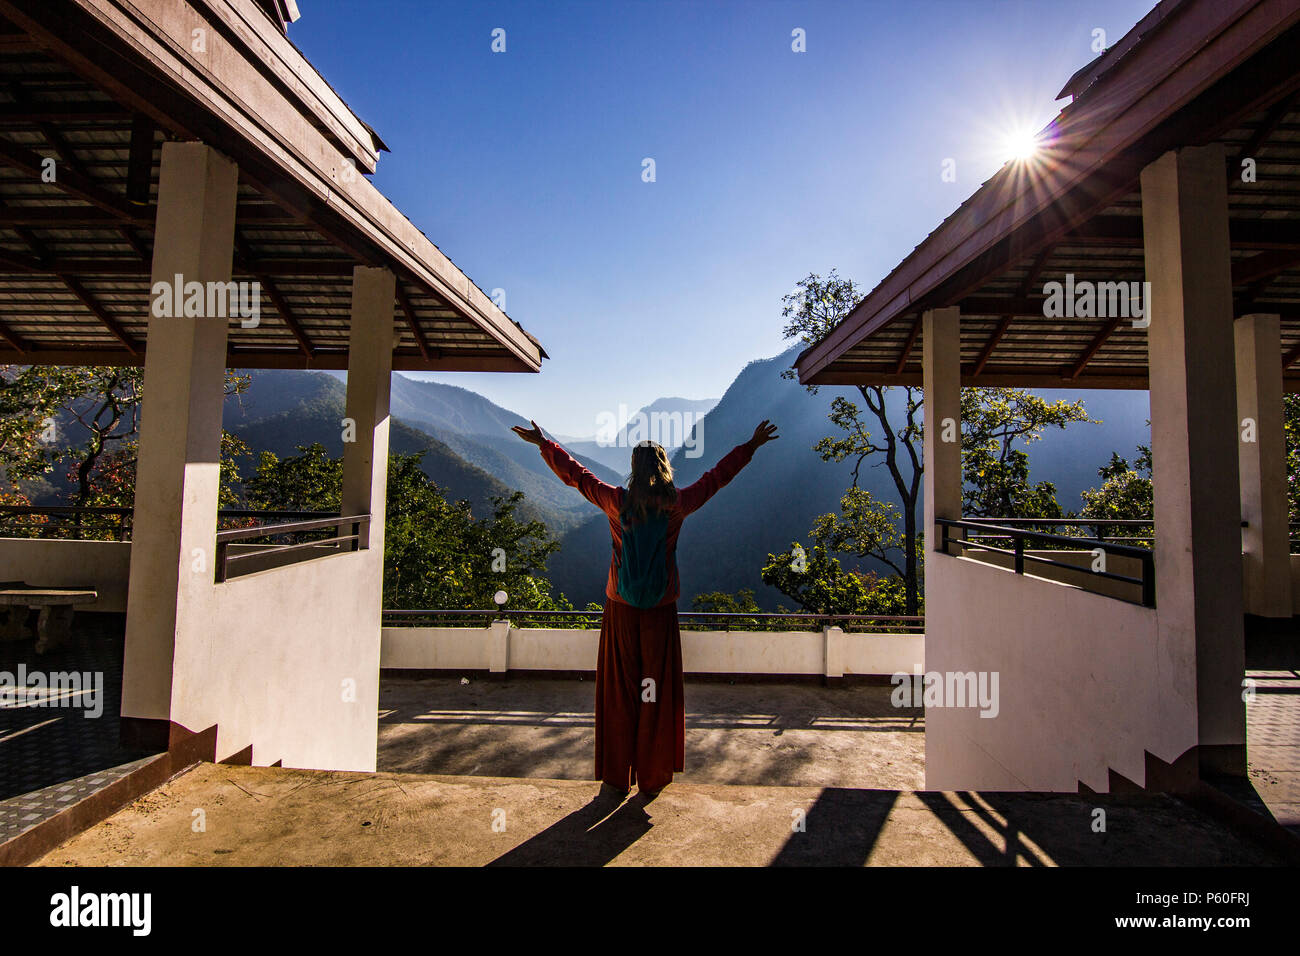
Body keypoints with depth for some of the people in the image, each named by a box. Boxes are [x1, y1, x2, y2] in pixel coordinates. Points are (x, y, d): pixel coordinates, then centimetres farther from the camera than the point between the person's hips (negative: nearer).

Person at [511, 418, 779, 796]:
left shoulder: (617, 502, -7)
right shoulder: (676, 504, -8)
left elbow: (575, 474, 3)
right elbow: (717, 476, 0)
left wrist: (543, 443, 16)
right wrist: (752, 445, 11)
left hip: (620, 609, 1)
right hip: (660, 611, 0)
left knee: (619, 691, 12)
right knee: (658, 691, 12)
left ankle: (617, 776, 25)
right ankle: (654, 776, 25)